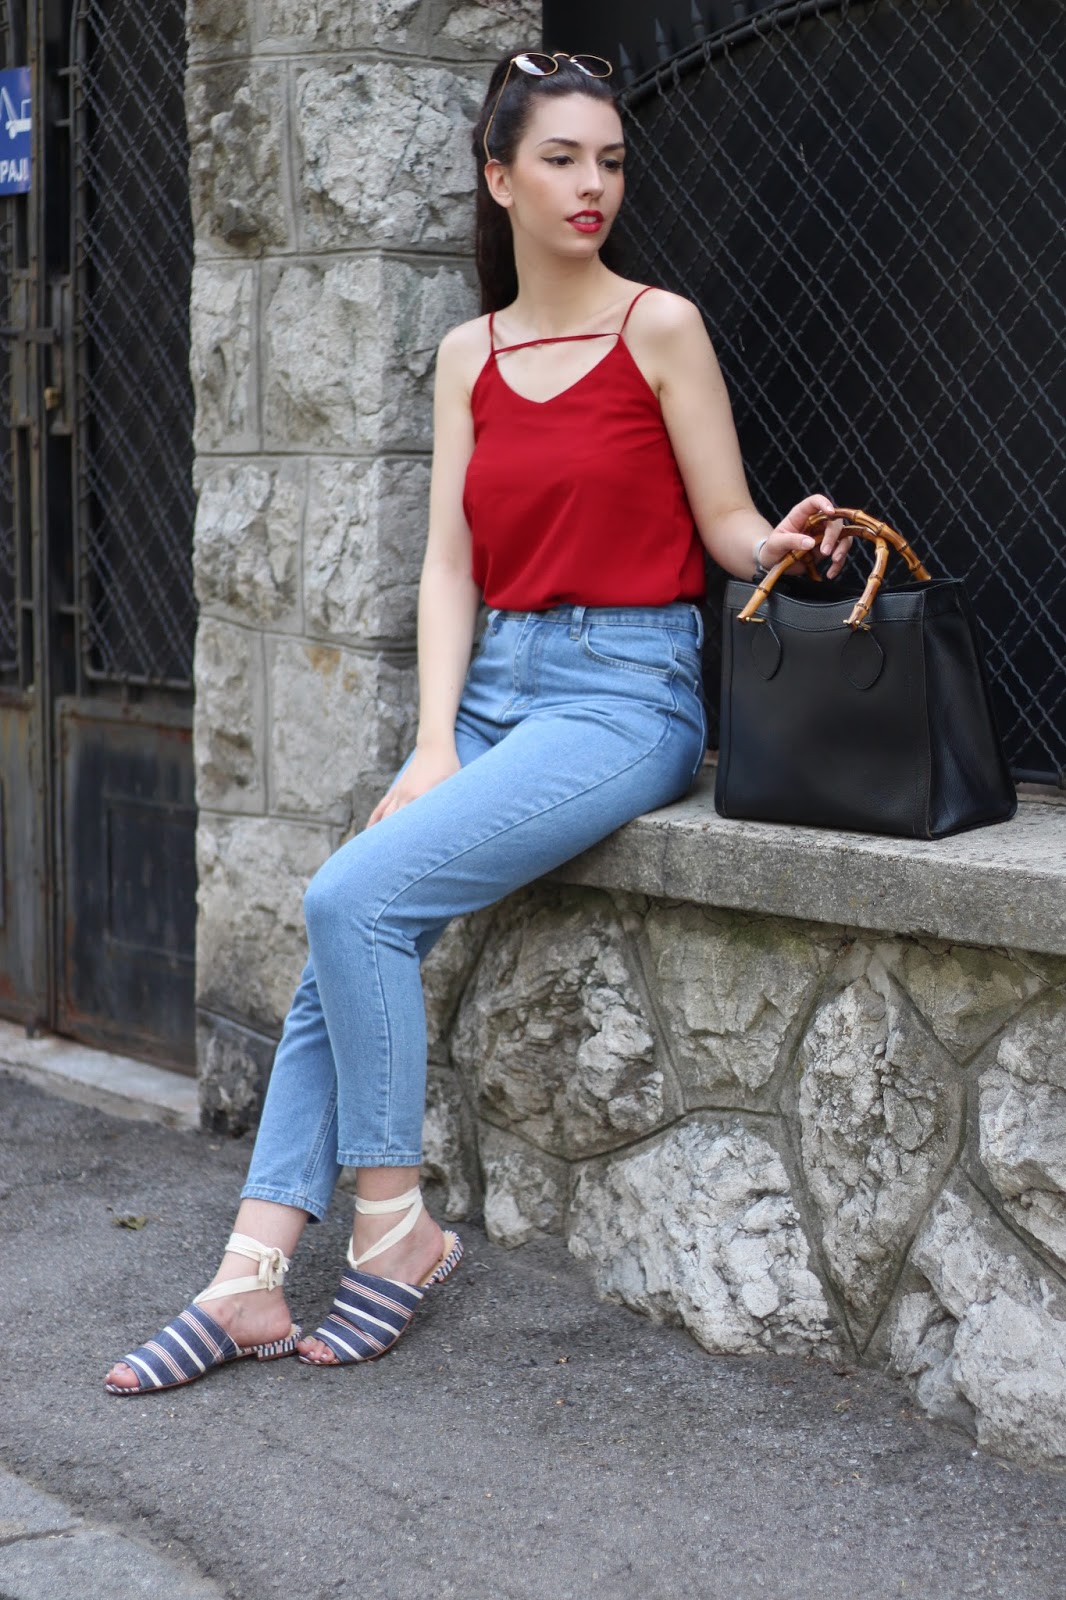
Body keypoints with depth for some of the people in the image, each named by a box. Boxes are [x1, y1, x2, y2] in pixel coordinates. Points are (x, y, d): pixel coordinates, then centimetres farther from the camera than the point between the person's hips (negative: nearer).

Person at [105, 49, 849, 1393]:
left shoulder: (658, 328, -2)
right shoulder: (469, 356, 12)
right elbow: (451, 564, 7)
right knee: (343, 934, -11)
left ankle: (395, 1228, -8)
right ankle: (250, 1281, -9)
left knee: (356, 894, -22)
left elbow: (731, 527, 0)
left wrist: (783, 543, -24)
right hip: (497, 677, 5)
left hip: (626, 690, -5)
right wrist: (434, 741, -4)